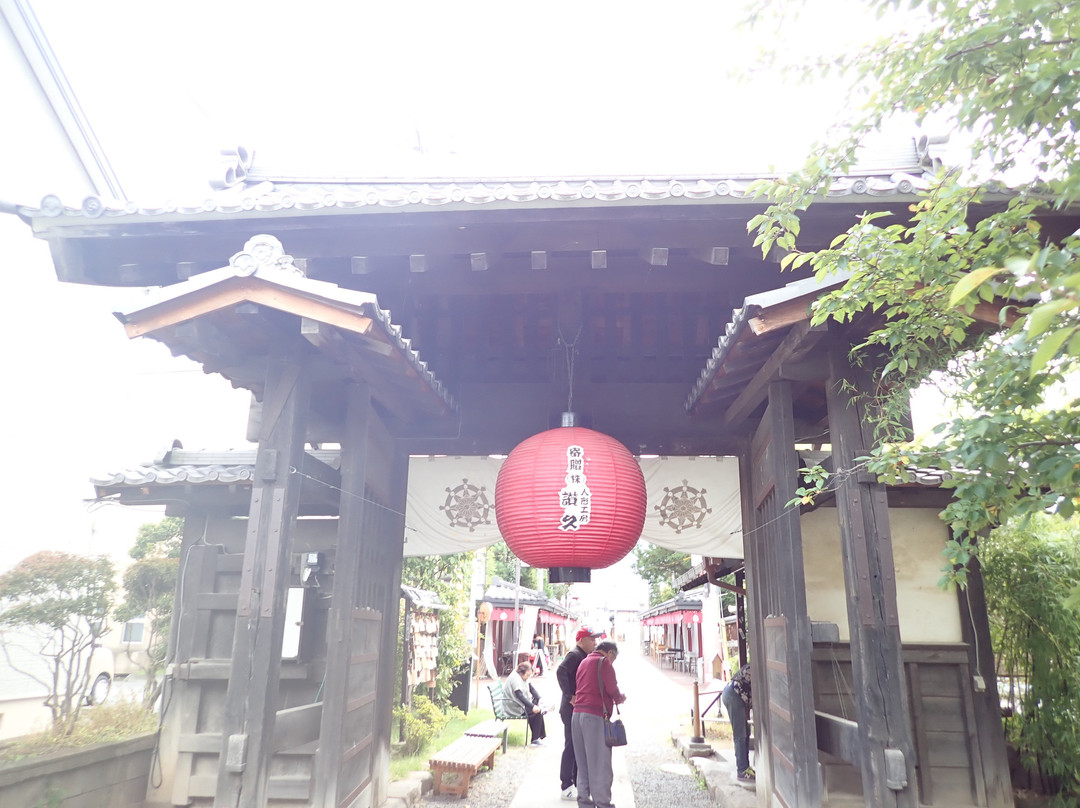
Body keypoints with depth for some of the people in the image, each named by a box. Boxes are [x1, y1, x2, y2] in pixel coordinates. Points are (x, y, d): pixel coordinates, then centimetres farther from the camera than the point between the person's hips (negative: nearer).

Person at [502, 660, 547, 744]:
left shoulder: (522, 677, 11)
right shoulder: (514, 678, -21)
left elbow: (531, 688, 8)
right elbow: (519, 696, -30)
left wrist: (539, 699, -7)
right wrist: (532, 706, -35)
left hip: (522, 703, 10)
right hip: (514, 708, -10)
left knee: (538, 707, -2)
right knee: (537, 711, -17)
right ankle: (535, 739, -12)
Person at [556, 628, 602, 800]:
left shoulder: (584, 656, 15)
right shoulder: (574, 655, -16)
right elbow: (561, 672, -31)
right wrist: (569, 697, -28)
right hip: (572, 709, -10)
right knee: (571, 747, -2)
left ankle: (578, 783, 27)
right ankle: (566, 787, 7)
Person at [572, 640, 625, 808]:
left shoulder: (584, 662, 19)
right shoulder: (604, 662, -6)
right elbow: (612, 689, -10)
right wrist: (620, 698, 10)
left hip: (577, 713, 8)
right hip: (595, 715, -8)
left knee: (583, 762, 13)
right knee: (600, 763, -1)